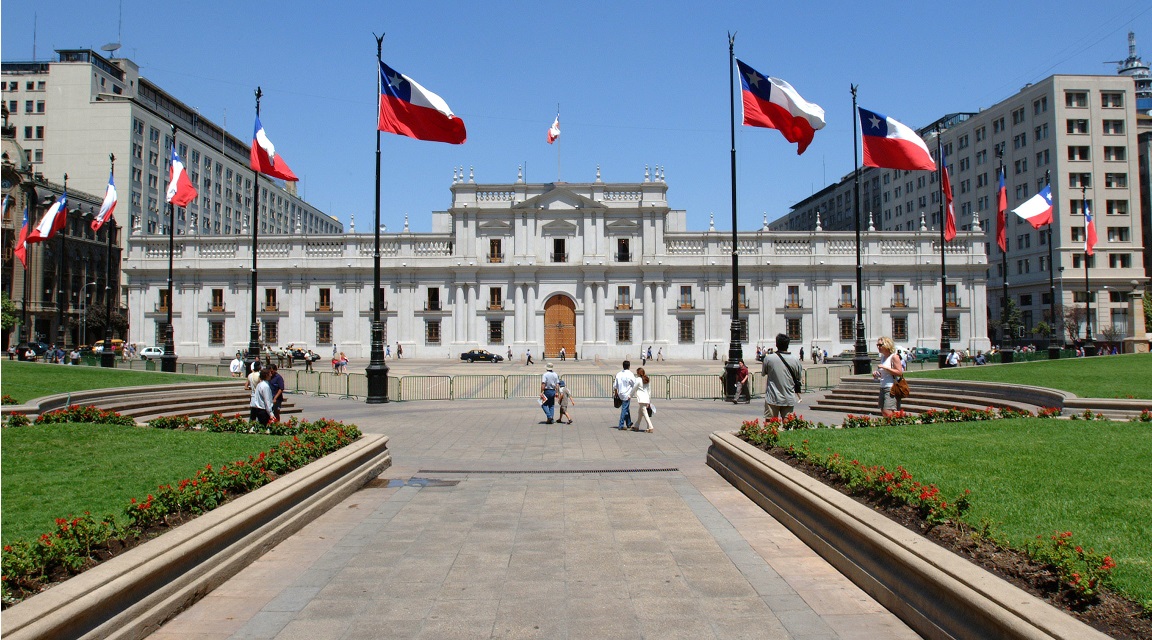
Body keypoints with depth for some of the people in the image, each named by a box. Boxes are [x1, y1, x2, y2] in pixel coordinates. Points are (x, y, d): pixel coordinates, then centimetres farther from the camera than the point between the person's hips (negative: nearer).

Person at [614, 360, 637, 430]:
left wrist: (616, 393, 19)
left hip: (620, 394, 6)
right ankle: (621, 425, -2)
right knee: (624, 409, -1)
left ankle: (628, 424, 30)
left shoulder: (619, 374, 3)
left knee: (627, 409, 19)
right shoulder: (630, 375, -14)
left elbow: (615, 386, 8)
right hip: (627, 395, -6)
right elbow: (635, 385, -9)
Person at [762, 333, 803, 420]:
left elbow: (763, 373, 8)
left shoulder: (768, 359, -9)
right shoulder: (795, 360, -4)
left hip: (772, 399, -2)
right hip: (789, 399, 2)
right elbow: (798, 377, 8)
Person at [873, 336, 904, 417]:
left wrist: (885, 367, -19)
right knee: (883, 413, 7)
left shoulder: (894, 357, -9)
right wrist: (875, 374, 8)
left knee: (887, 413, -18)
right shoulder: (882, 357, 16)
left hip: (891, 388, -9)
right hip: (882, 388, 9)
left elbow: (900, 372, -18)